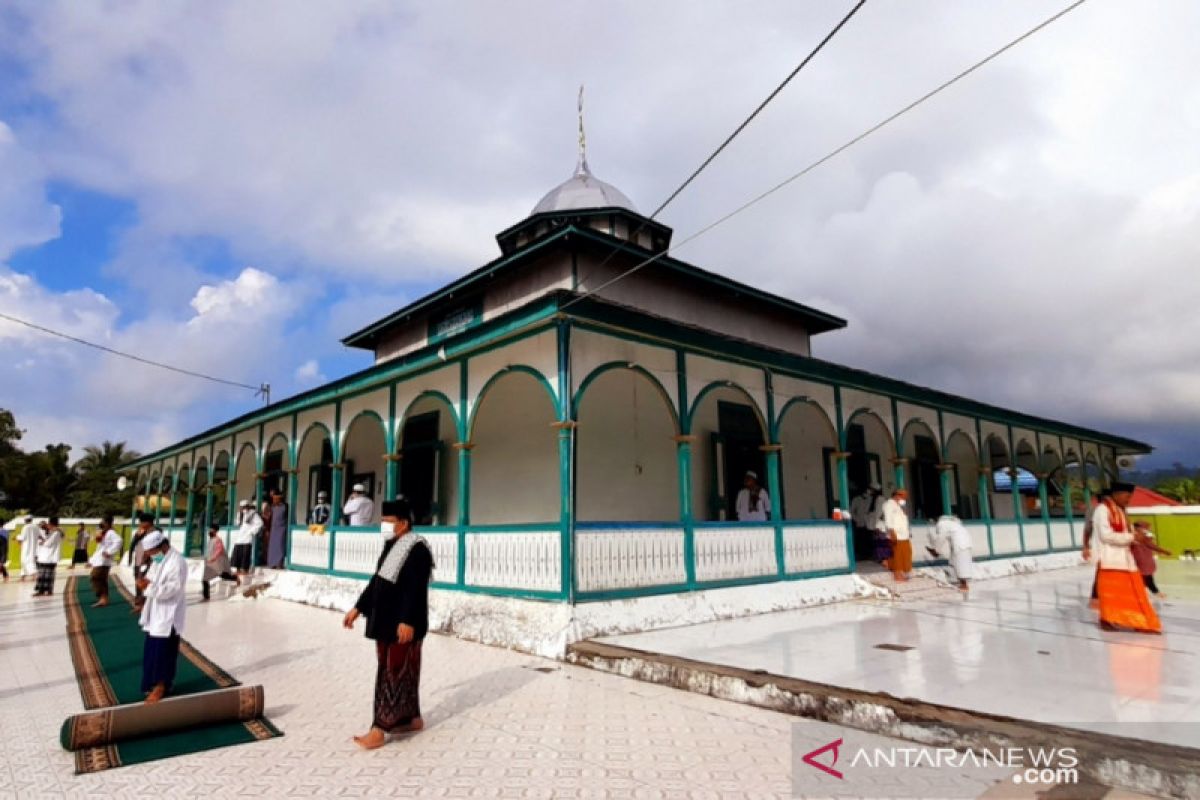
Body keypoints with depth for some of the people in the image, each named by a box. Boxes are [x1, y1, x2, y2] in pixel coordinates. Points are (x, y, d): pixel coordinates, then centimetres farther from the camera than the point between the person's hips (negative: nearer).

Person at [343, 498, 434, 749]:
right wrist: (358, 608, 20)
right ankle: (412, 718, 27)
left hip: (403, 625, -9)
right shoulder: (391, 547, 13)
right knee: (402, 671, 15)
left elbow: (415, 589, -22)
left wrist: (407, 621, -27)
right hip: (385, 621, 9)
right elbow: (376, 581, 20)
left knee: (393, 673, -3)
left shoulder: (417, 549, -16)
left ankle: (379, 729, 2)